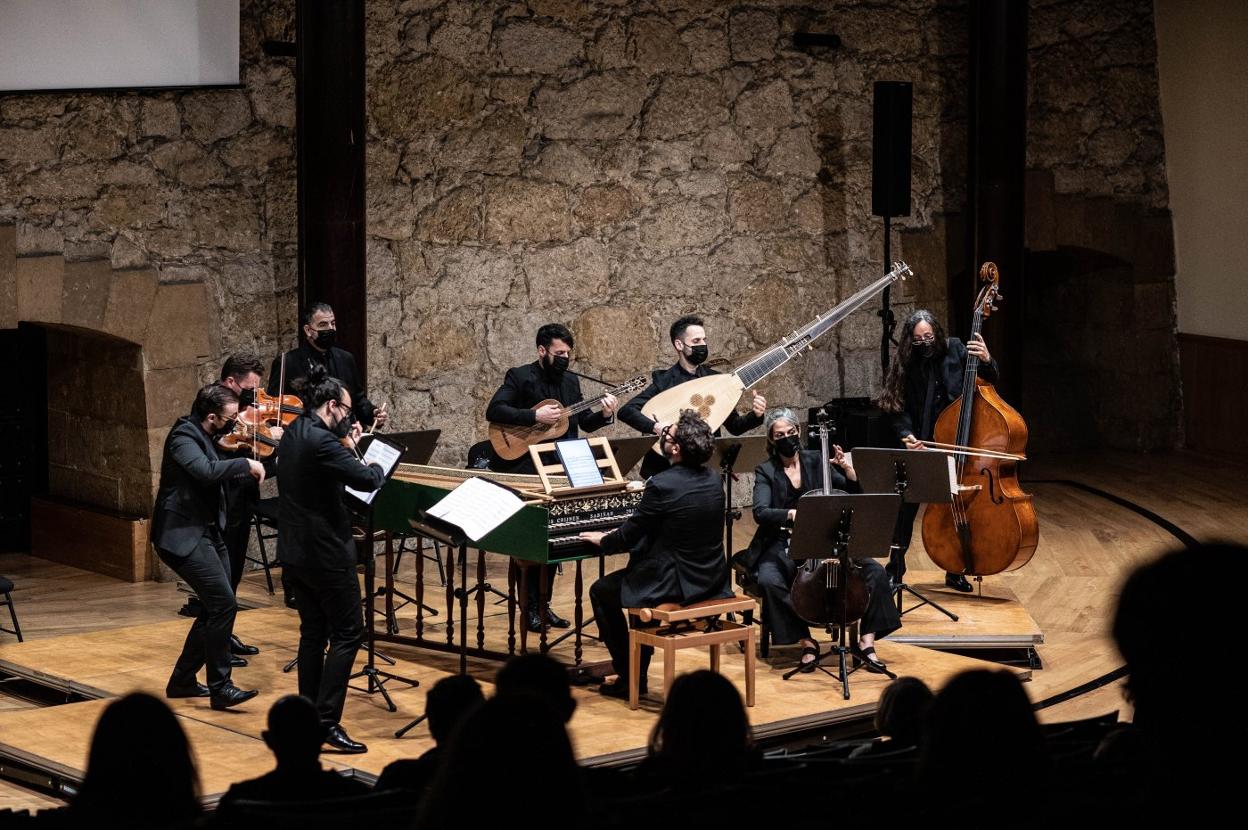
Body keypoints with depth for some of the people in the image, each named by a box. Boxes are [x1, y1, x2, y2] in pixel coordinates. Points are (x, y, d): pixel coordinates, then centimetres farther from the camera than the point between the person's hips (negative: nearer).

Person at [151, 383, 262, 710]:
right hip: (183, 536, -10)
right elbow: (207, 471, -35)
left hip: (208, 533, 10)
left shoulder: (205, 437, 12)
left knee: (215, 609, 12)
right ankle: (220, 687, -11)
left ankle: (183, 681, 23)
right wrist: (246, 463, -25)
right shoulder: (183, 438, -17)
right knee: (224, 605, -16)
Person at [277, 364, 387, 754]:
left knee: (313, 631, 16)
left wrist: (347, 446, 11)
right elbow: (367, 480, -23)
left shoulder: (294, 434, 8)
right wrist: (377, 465, -2)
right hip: (325, 552, -9)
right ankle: (328, 722, -8)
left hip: (295, 550, 9)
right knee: (347, 633, -3)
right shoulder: (321, 441, -21)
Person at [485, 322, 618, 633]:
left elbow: (585, 423, 15)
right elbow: (493, 411, -19)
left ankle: (544, 604, 16)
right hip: (524, 469, -6)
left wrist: (604, 415, -6)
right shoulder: (520, 377, -7)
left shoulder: (570, 380, 12)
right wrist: (535, 416, -25)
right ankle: (531, 608, -1)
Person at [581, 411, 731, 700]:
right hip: (711, 581, 8)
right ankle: (638, 673, 36)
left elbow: (628, 536, -12)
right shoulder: (713, 479, 2)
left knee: (601, 592, 16)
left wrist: (602, 540, 9)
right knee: (640, 583, 33)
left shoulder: (662, 484, -22)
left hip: (675, 584, -8)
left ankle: (629, 676, 17)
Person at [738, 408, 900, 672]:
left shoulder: (816, 461, 8)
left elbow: (855, 494, 8)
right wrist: (792, 514, -35)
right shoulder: (766, 472, 1)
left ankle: (865, 641, -13)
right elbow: (760, 512, -17)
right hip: (783, 547, -2)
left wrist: (848, 469, -12)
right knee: (770, 580, -35)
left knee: (875, 571, -18)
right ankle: (806, 642, -20)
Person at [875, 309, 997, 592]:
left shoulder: (955, 351, -2)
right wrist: (906, 435, -17)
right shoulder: (906, 365, -2)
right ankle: (895, 569, 11)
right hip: (919, 446, 0)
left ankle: (955, 571, 23)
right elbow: (900, 408, -1)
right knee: (906, 506, -2)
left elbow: (990, 380, 1)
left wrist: (986, 361, -20)